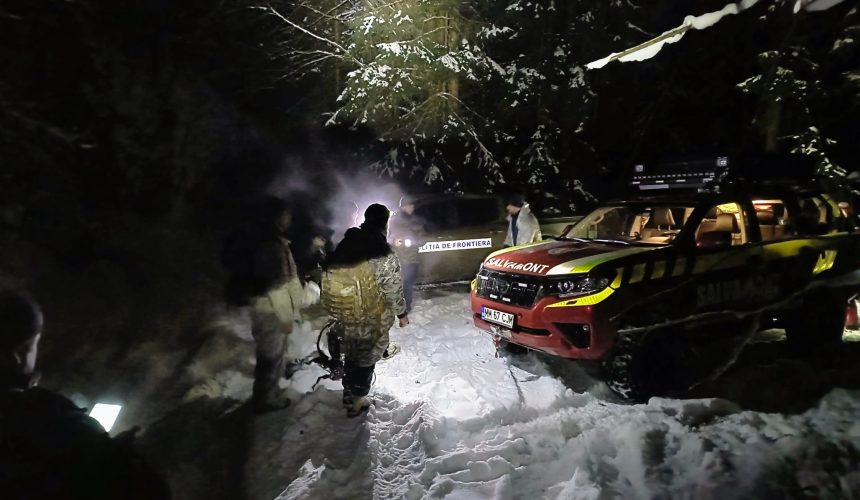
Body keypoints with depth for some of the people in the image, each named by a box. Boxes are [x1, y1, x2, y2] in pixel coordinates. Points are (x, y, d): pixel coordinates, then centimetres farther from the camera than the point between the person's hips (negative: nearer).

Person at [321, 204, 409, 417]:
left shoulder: (345, 244, -2)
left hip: (345, 316, 6)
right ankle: (355, 402, 29)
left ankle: (349, 396, 42)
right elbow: (393, 290, -16)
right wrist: (402, 313, 1)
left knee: (351, 355, 24)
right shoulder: (385, 256, -21)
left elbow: (331, 278, 6)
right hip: (372, 319, -5)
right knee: (366, 359, 15)